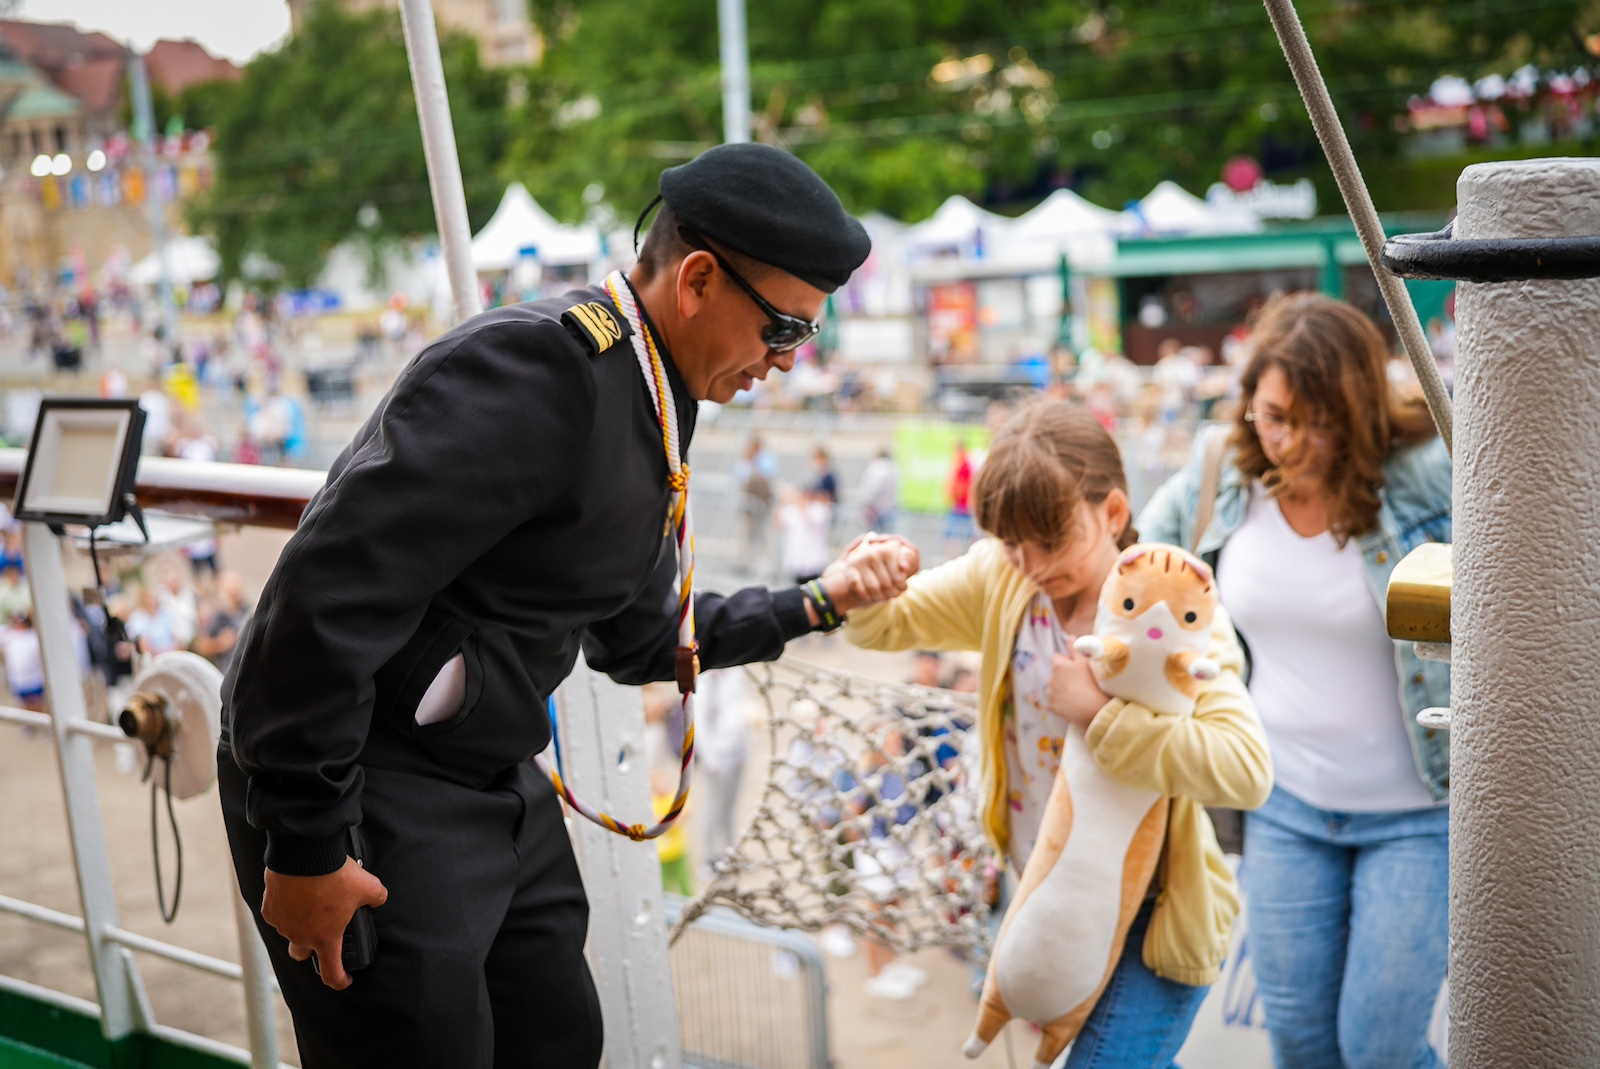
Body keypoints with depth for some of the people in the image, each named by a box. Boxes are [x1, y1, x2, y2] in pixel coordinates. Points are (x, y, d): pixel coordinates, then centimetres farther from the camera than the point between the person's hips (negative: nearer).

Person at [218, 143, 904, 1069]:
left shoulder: (650, 416, 8)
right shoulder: (539, 367, -23)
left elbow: (637, 640, 19)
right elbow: (329, 594, -28)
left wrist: (816, 604, 15)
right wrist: (306, 846, -23)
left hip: (498, 781, 9)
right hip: (372, 788, -9)